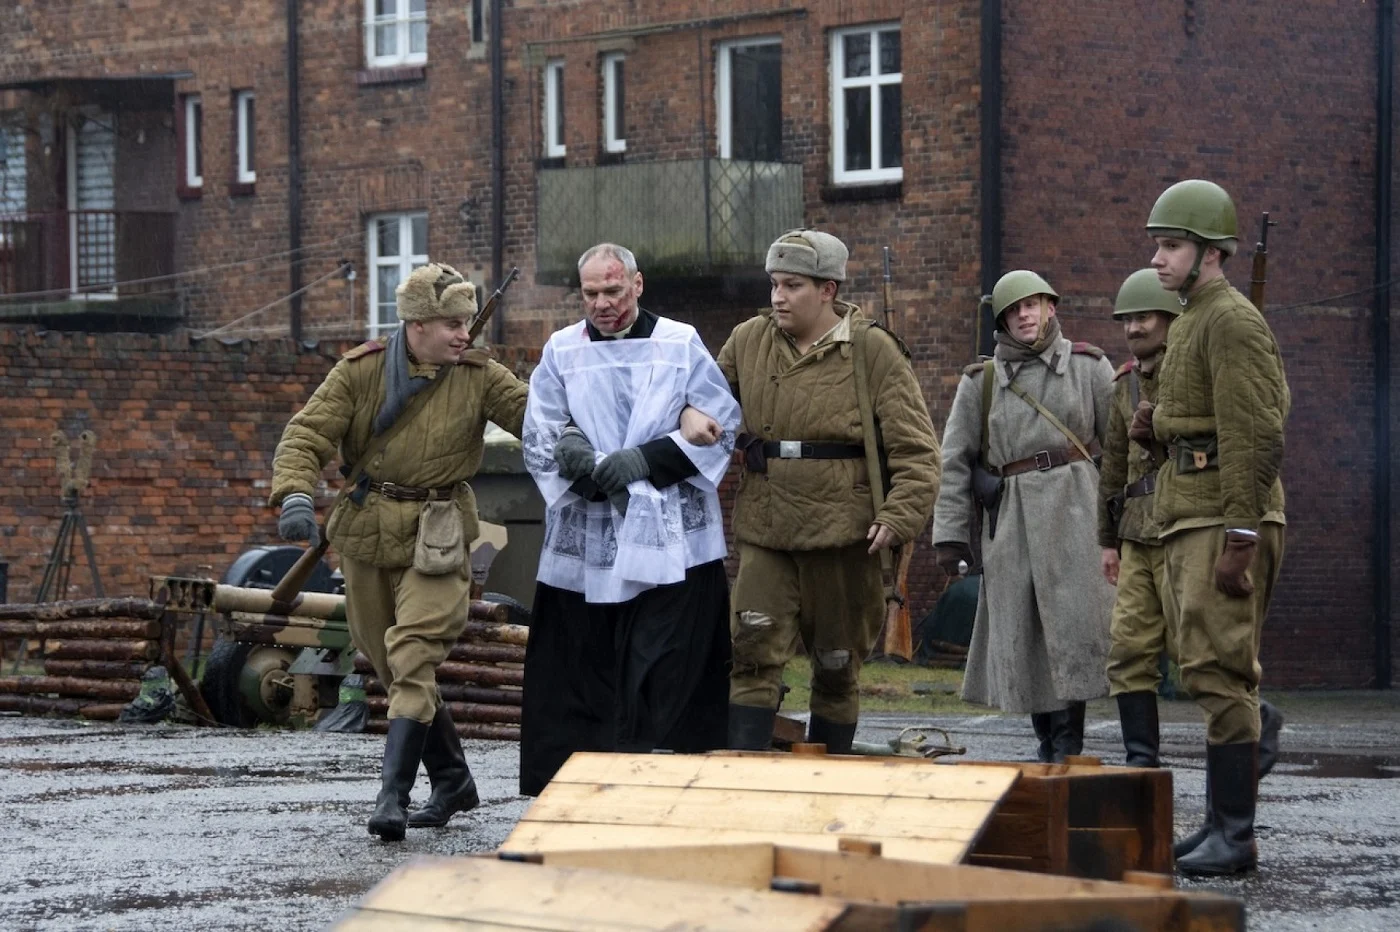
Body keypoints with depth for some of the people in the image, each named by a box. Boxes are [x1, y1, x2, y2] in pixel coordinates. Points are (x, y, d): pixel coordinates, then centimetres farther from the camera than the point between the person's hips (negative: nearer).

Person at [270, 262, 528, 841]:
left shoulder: (479, 376, -2)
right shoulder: (360, 371, -4)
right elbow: (308, 434, -9)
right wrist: (295, 495, -27)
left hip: (435, 538, -3)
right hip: (364, 533, 3)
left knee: (413, 659, -18)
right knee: (390, 666, 12)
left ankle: (392, 796, -21)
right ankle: (452, 781, 29)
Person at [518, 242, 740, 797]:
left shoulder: (681, 345, 6)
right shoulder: (561, 352, 11)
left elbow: (720, 426, 0)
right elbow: (539, 439, 4)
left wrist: (645, 459, -10)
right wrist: (591, 470, -14)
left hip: (670, 544, -2)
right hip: (584, 544, 2)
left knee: (665, 680, -7)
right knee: (579, 677, 2)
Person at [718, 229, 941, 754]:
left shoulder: (872, 351, -4)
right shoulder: (748, 342, 7)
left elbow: (915, 450, -6)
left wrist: (898, 518, -17)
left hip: (843, 534, -2)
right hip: (763, 532, 3)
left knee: (837, 667, 8)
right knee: (754, 654, -9)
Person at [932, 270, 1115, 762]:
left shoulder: (1088, 366, 7)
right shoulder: (980, 380, 10)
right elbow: (955, 460, 9)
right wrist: (950, 533, 3)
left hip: (1073, 508, -2)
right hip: (1011, 517, 2)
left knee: (1073, 623, -10)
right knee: (1017, 630, 2)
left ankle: (1069, 745, -6)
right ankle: (1047, 741, 14)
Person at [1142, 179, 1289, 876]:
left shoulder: (1233, 322, -13)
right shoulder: (1191, 323, 19)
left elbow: (1256, 437, -20)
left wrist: (1239, 538, -24)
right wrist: (1155, 424, 8)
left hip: (1225, 521, -10)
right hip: (1188, 517, 10)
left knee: (1217, 673, -12)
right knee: (1209, 672, 11)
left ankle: (1235, 836, -11)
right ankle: (1220, 824, 15)